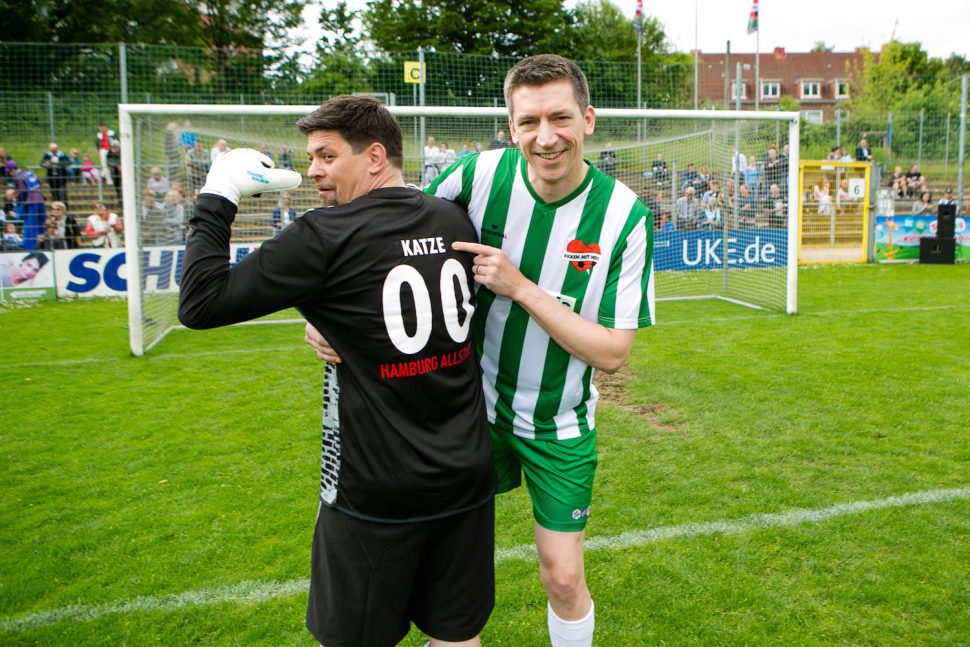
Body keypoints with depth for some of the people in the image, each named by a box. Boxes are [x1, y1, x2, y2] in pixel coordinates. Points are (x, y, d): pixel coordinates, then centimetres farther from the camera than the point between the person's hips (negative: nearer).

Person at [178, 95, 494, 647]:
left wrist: (216, 200, -2)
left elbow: (200, 303, -13)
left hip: (376, 493, -5)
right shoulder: (455, 220, 1)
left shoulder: (329, 236, -16)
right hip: (468, 476, 5)